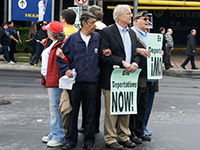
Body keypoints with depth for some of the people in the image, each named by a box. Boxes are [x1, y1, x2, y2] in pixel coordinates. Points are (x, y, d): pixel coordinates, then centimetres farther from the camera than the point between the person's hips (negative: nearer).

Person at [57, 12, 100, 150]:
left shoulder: (98, 38, 6)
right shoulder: (73, 38, 2)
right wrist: (66, 69, -5)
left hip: (91, 82, 1)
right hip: (75, 81, -1)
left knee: (91, 112, 6)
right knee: (73, 111, 7)